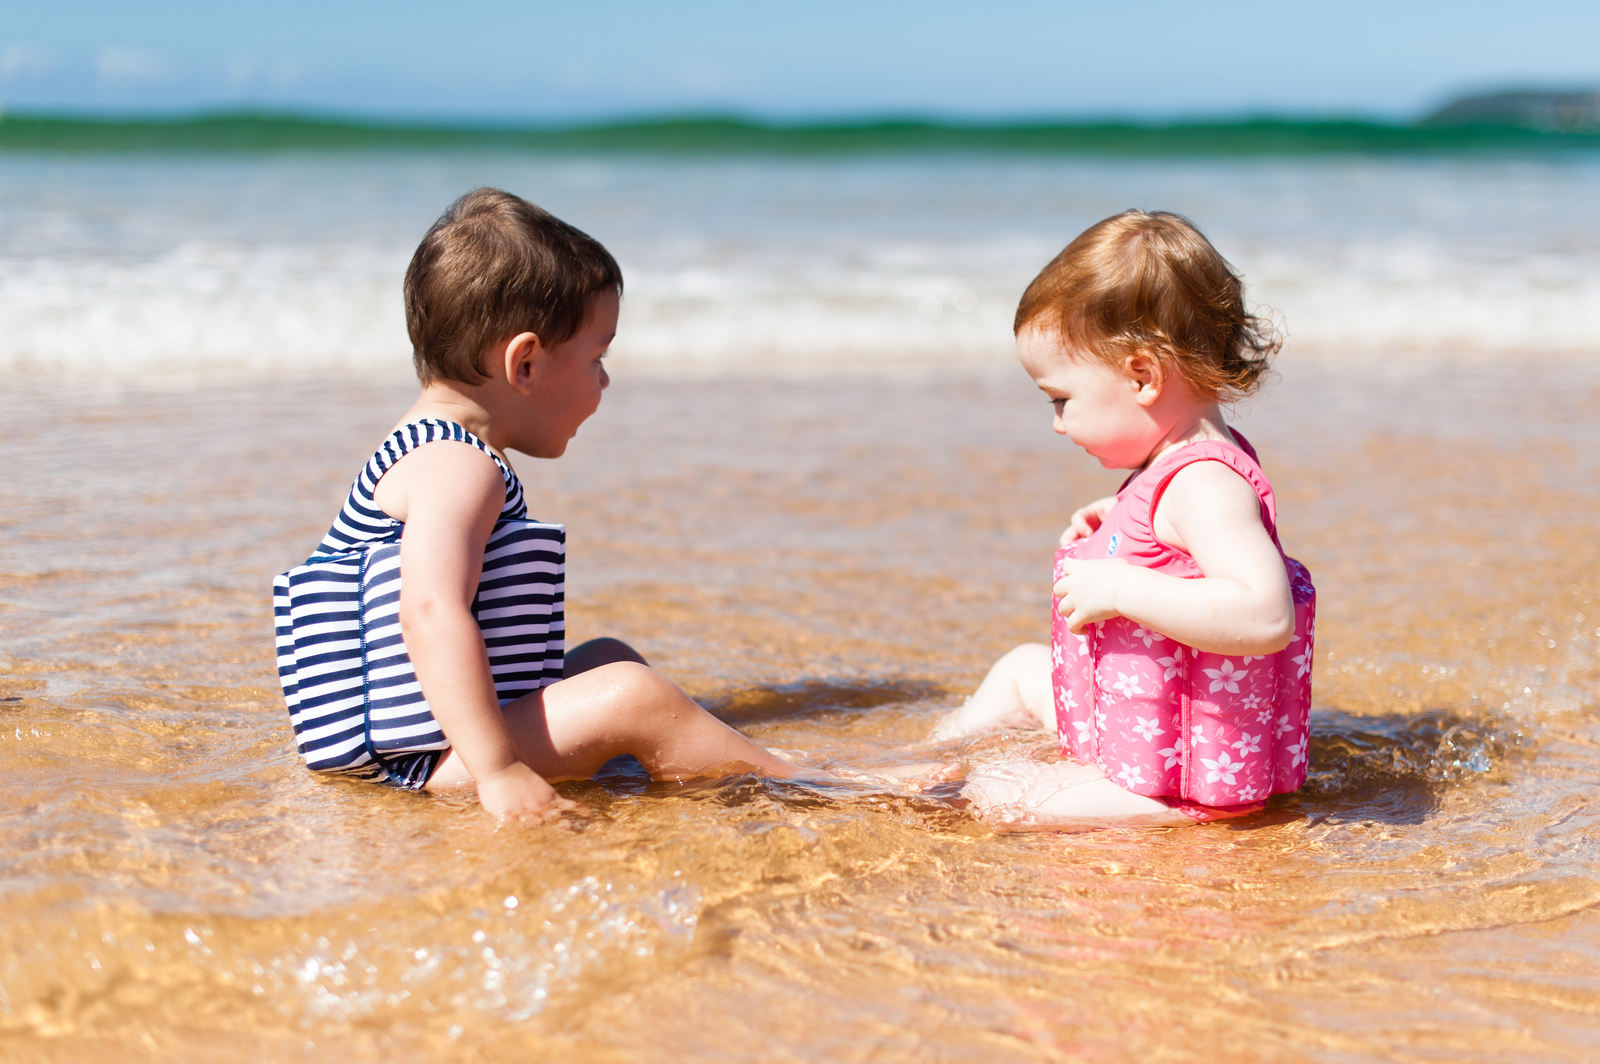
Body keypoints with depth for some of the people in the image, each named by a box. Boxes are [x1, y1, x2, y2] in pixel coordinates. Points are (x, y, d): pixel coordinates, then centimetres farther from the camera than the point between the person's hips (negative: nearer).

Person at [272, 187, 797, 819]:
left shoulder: (427, 453, 19)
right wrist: (499, 770, -37)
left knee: (607, 659, 19)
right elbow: (433, 612, -32)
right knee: (630, 696, -20)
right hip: (429, 761, -12)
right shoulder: (457, 467, -17)